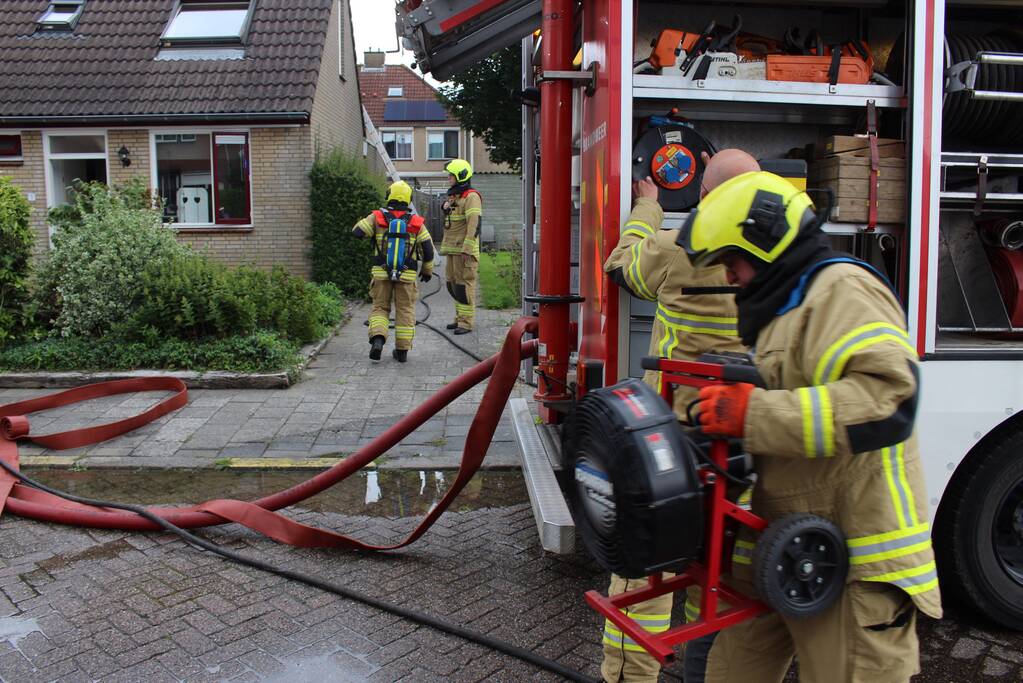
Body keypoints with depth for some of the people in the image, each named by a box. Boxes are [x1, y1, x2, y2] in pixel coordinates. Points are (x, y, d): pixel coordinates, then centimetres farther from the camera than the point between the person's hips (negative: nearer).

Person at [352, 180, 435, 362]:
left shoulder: (377, 217, -3)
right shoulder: (416, 222, 0)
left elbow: (357, 231, -2)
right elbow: (428, 248, 3)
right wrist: (427, 270, 17)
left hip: (381, 273, 0)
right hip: (407, 275, 0)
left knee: (380, 308, 12)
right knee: (405, 311, 10)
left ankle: (377, 339, -11)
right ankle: (402, 350, 12)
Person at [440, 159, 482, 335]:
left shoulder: (471, 197, -11)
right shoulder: (453, 196, 19)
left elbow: (475, 223, -20)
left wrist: (467, 249, -25)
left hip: (464, 250, -9)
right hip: (452, 249, 9)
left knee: (464, 285, -8)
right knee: (453, 284, 13)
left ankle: (467, 323, -4)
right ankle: (460, 318, 22)